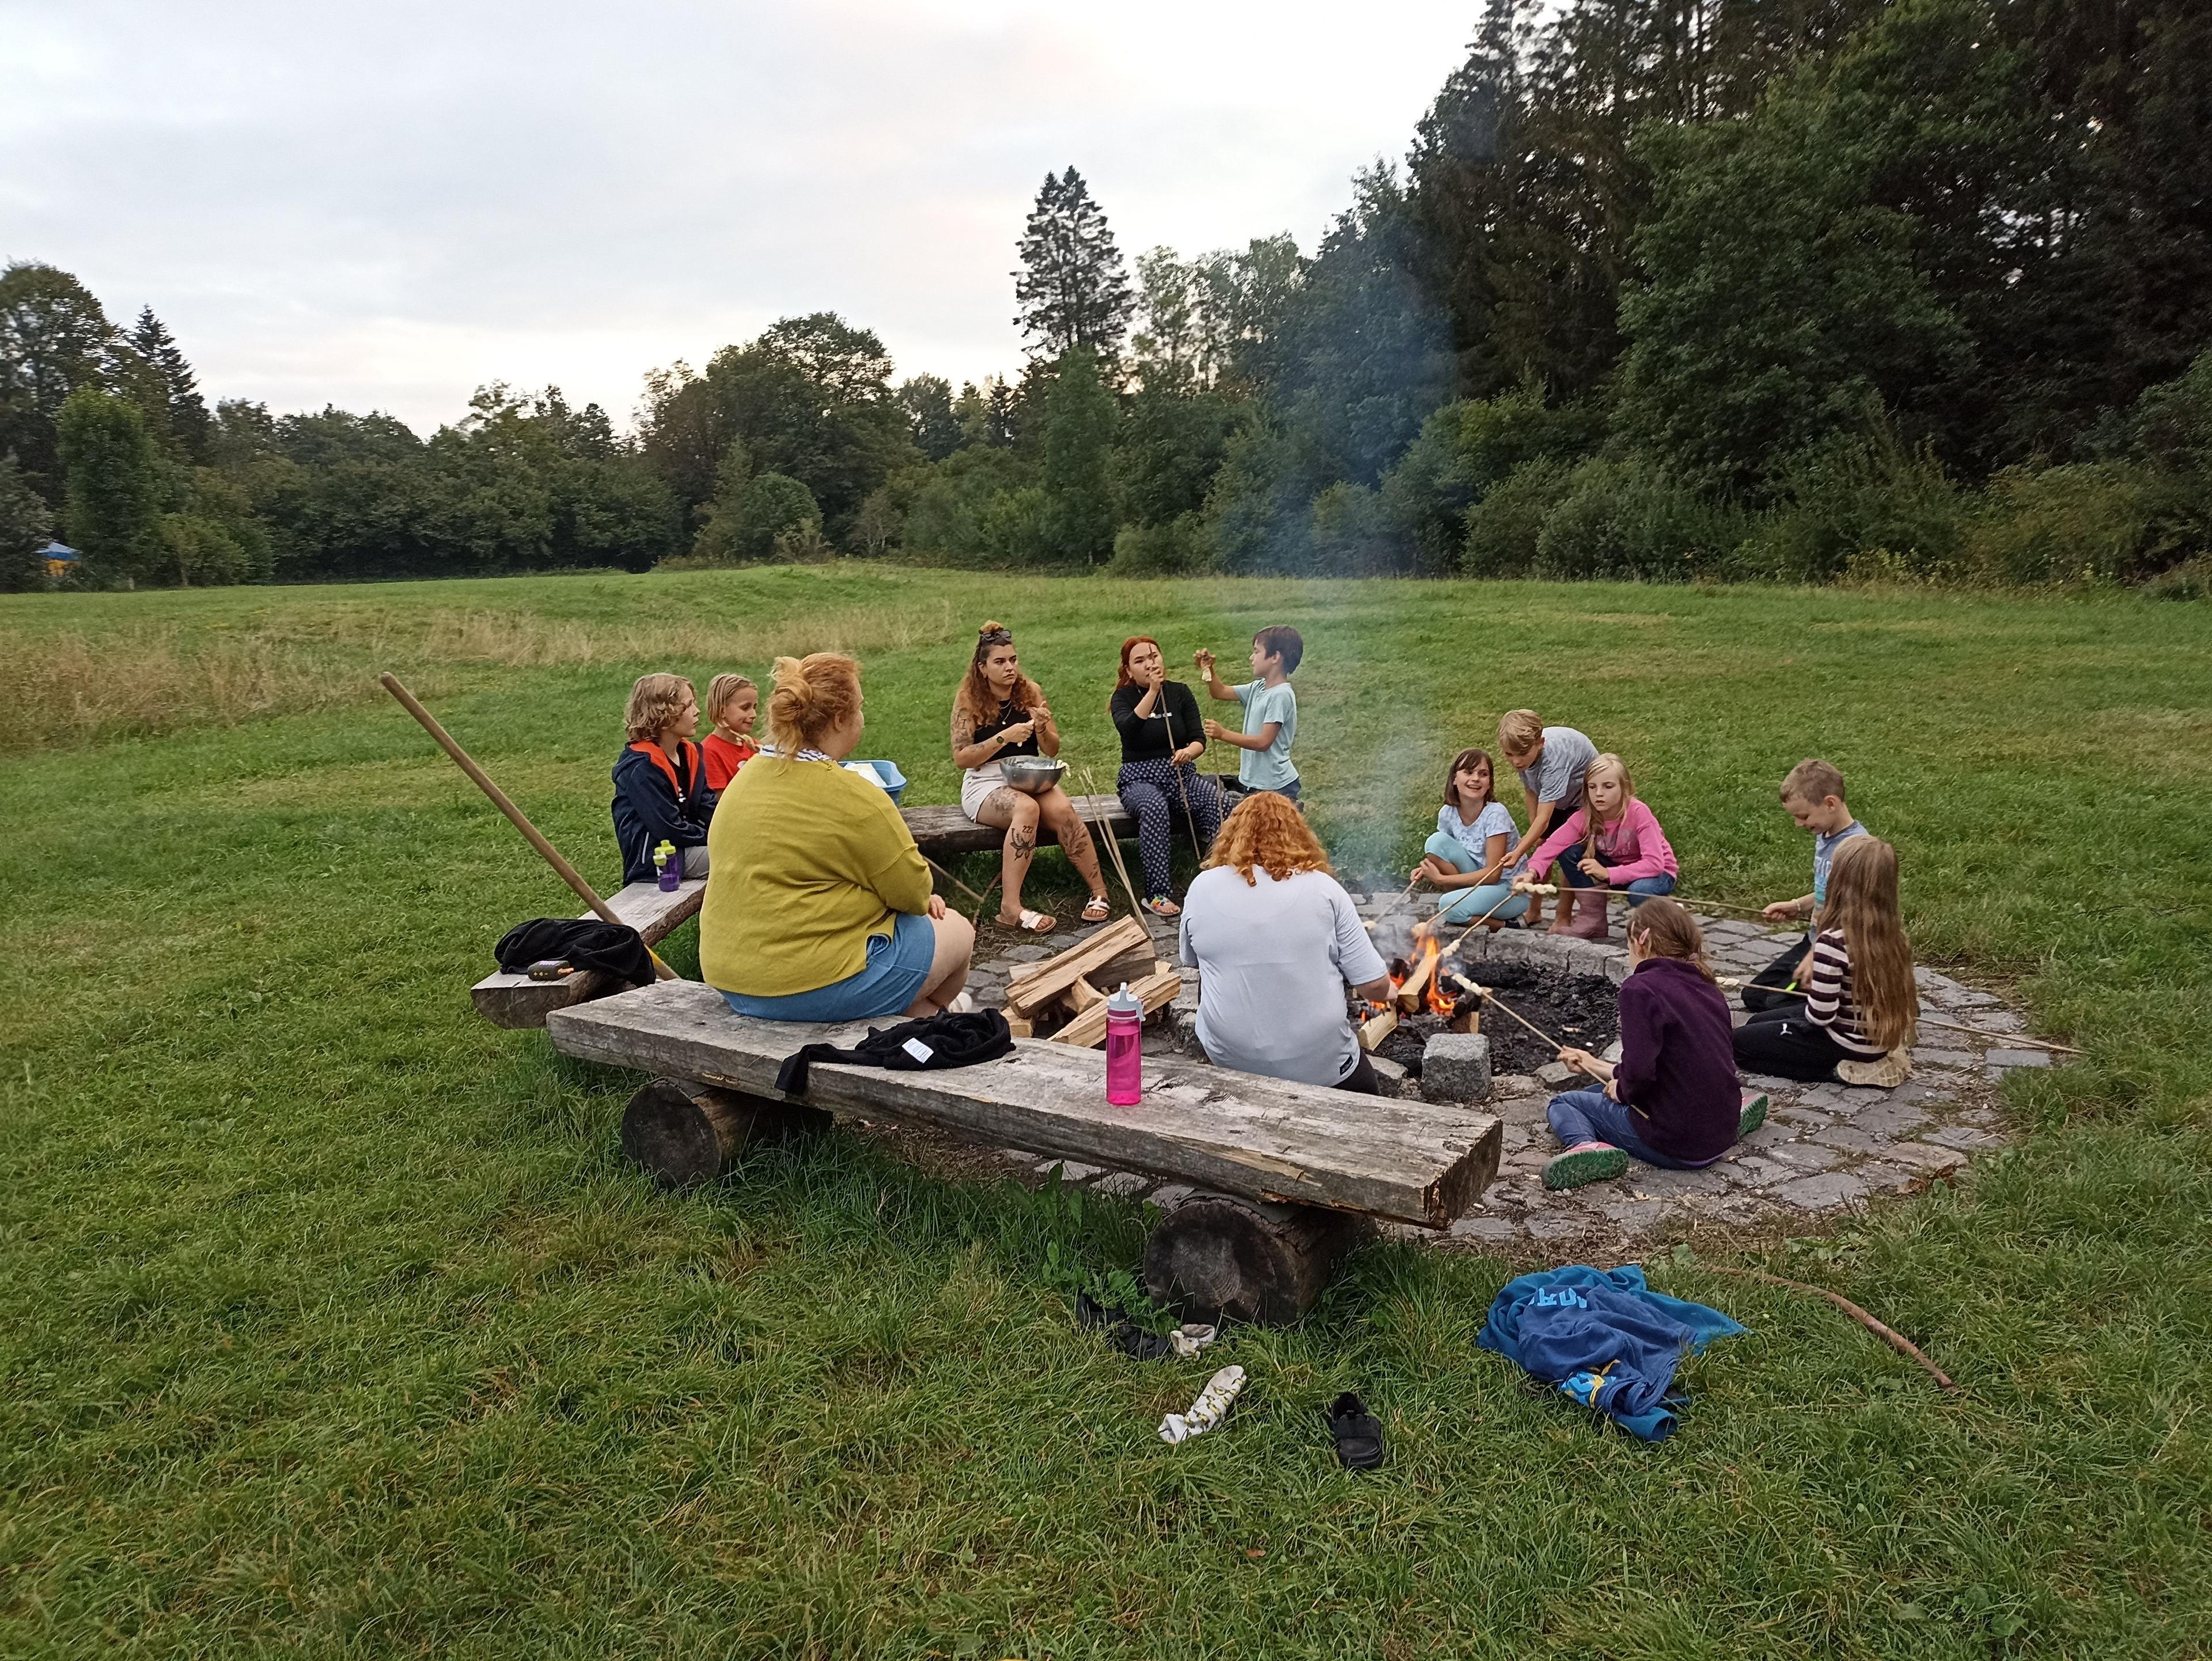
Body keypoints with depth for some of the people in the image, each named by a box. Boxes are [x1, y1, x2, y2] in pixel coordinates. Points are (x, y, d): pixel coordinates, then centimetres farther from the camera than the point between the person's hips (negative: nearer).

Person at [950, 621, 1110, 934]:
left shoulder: (1030, 692, 6)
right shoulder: (968, 698, -3)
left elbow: (1052, 751, 9)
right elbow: (961, 758, -10)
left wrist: (1042, 729, -13)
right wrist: (1005, 737, -20)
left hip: (1030, 778, 3)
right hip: (986, 784, -3)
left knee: (1063, 809, -29)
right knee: (1026, 808, -36)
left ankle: (1100, 892, -22)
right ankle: (1011, 908, -39)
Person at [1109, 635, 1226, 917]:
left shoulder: (1180, 693, 9)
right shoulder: (1124, 697, 3)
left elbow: (1199, 740, 0)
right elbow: (1128, 728, -21)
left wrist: (1189, 752, -23)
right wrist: (1153, 691, -25)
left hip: (1181, 774, 3)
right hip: (1140, 778, -3)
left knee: (1215, 800, -30)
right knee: (1154, 806, -38)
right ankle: (1156, 894, -35)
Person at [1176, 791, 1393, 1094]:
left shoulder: (1202, 889, -7)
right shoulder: (1323, 888, -11)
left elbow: (1192, 962, 11)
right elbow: (1376, 988, -10)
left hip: (1231, 1062, 0)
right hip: (1322, 1068, 0)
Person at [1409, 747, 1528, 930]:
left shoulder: (1495, 813, -20)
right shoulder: (1447, 813, -4)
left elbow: (1493, 874, -22)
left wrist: (1440, 878, -22)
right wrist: (1427, 871, -16)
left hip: (1511, 891, -5)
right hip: (1476, 882, 6)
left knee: (1450, 906, -32)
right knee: (1436, 842, -16)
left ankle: (1501, 924, -4)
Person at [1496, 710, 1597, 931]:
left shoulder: (1552, 759, -44)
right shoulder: (1524, 751, -22)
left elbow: (1544, 819, -46)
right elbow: (1530, 789, -4)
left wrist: (1517, 853, -53)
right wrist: (1532, 835, -7)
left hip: (1585, 795, -7)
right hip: (1556, 796, 7)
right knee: (1540, 844, 2)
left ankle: (1564, 916, -3)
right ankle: (1534, 910, 12)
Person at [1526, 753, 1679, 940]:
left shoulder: (1639, 814, -29)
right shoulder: (1584, 817, -17)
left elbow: (1654, 863, -34)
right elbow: (1552, 845, -28)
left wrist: (1607, 873, -41)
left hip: (1658, 873, -4)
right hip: (1613, 866, 4)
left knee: (1640, 890, -39)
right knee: (1569, 853, -18)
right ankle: (1593, 919, -5)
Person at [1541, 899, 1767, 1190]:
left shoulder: (1640, 988, -15)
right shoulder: (1707, 989, 10)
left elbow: (1639, 1073, -26)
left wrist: (1622, 1090, -2)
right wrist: (1597, 1067, 28)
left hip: (1673, 1144, -7)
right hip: (1723, 1136, 7)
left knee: (1562, 1104, 12)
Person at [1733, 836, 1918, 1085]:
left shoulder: (1833, 941, -30)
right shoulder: (1893, 932, -6)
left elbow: (1821, 1015, -25)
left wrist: (1814, 987, -2)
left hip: (1850, 1045, -9)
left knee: (1739, 1042, 6)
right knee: (1757, 1023, 23)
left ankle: (1839, 1069, -1)